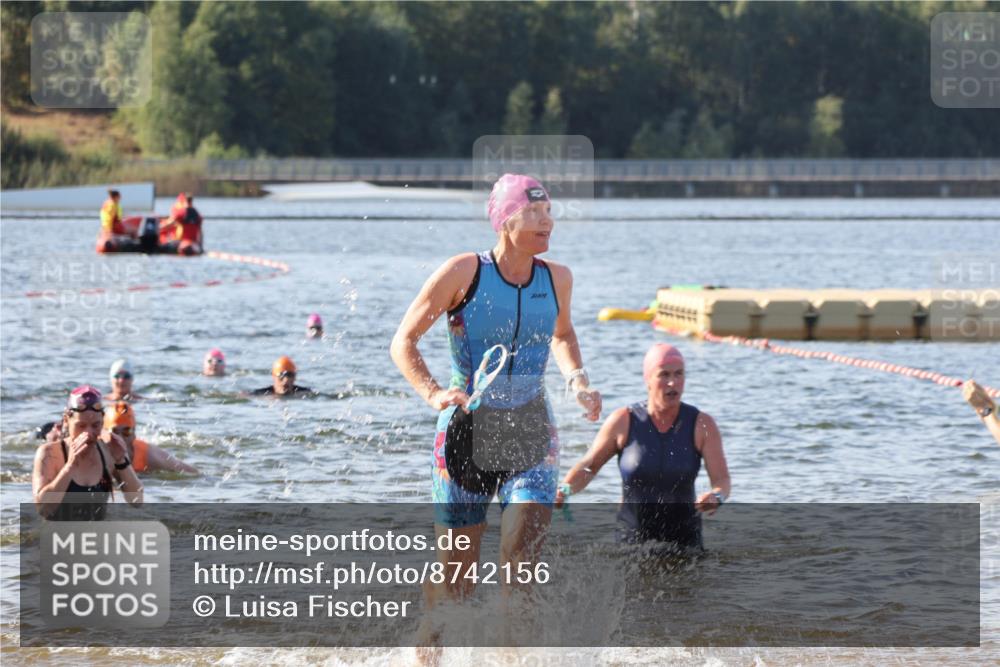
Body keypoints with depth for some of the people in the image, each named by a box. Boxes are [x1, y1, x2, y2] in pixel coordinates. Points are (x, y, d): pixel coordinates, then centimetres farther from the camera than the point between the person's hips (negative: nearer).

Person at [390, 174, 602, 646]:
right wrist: (432, 393, -22)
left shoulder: (556, 278, 2)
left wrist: (578, 381, 6)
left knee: (522, 552, -17)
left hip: (531, 433, 2)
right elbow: (403, 342, -5)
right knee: (457, 569, 3)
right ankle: (427, 642, 27)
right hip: (467, 430, -2)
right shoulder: (463, 273, -10)